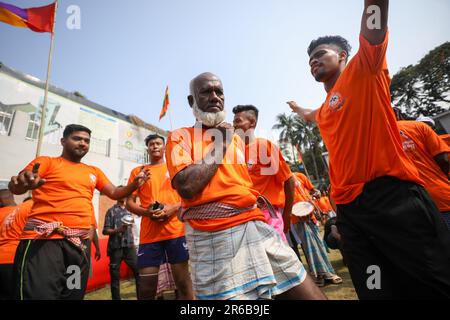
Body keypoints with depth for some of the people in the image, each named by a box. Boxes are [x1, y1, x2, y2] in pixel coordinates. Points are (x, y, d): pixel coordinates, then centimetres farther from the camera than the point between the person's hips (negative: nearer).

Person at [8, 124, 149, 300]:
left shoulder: (94, 171, 18)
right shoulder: (46, 162, 4)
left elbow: (115, 193, 16)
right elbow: (15, 186, -9)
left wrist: (134, 184, -4)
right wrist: (23, 182, -34)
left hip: (80, 242, 5)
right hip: (43, 239, -5)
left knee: (74, 295, 12)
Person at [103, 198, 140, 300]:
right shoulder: (111, 211, 0)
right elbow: (105, 230, -4)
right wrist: (118, 230, -21)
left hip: (129, 246, 4)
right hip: (116, 247, -3)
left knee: (139, 271, -2)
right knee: (115, 276, 5)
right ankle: (116, 298, 19)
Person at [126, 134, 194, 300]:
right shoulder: (138, 171, 13)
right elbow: (129, 202, 9)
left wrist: (174, 207, -11)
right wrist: (146, 212, -10)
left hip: (176, 231, -1)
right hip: (149, 234, 1)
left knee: (183, 280, 2)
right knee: (146, 285, 5)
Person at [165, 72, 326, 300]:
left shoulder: (236, 139, 18)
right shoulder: (180, 137, 0)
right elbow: (186, 186, -17)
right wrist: (220, 144, -7)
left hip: (258, 227, 6)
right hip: (215, 237, -5)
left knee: (308, 293, 8)